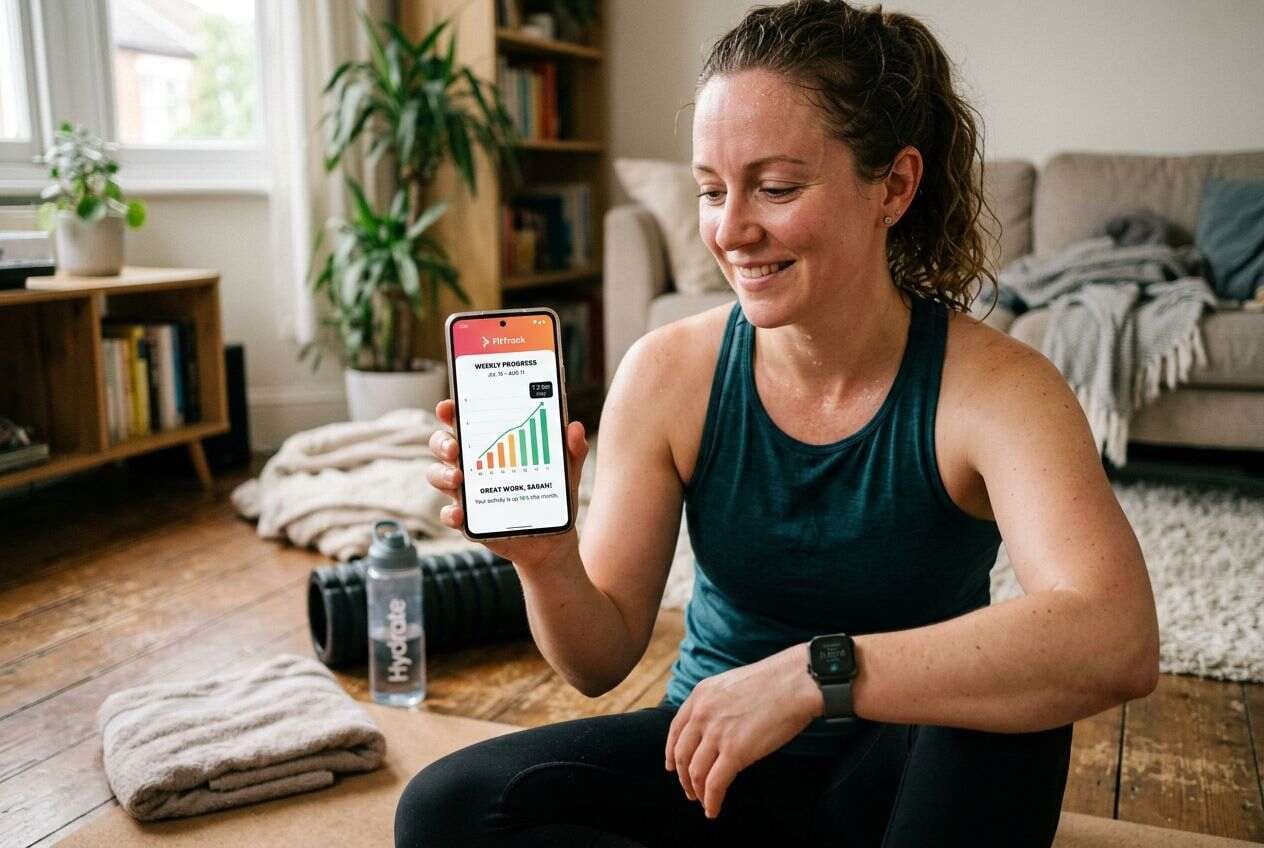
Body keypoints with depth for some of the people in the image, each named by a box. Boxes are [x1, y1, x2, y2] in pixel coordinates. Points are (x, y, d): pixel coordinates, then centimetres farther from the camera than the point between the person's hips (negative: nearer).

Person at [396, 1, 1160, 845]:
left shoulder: (992, 386, -17)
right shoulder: (666, 372, -12)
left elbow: (1116, 642, -36)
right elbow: (603, 660, -8)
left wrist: (812, 672, -40)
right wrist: (546, 558, -29)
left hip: (918, 774, -2)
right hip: (714, 757, 3)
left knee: (1012, 702, -35)